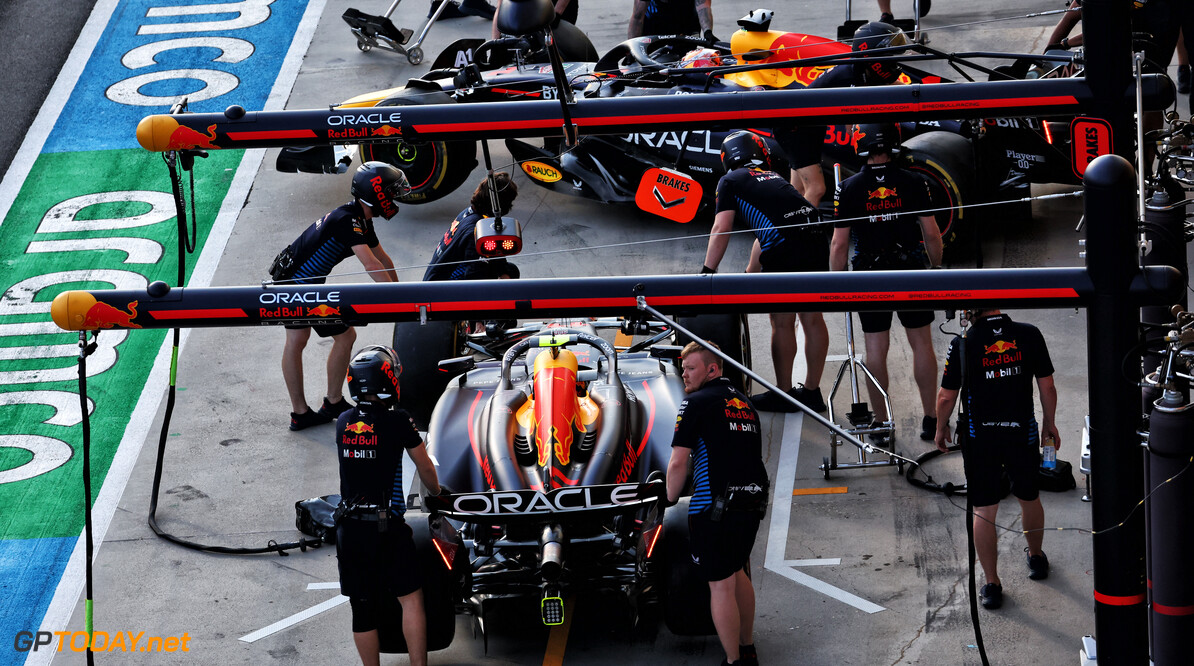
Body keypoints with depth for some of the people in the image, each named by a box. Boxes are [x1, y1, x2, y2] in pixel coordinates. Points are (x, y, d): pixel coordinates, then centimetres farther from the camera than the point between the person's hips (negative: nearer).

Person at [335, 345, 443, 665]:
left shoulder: (343, 422, 6)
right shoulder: (397, 421, -9)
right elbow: (425, 466, 3)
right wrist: (436, 491, 24)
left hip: (349, 527, 5)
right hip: (386, 526, -5)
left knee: (362, 608, 10)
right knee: (411, 597, 5)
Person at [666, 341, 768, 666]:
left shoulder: (696, 402, -7)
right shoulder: (745, 404, 16)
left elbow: (678, 463, -11)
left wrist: (671, 499, 4)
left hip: (715, 507, -8)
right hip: (752, 502, 8)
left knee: (721, 587, 1)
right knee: (737, 572, 25)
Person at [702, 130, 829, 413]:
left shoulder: (730, 181, 13)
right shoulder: (773, 178, 32)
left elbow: (721, 229, 2)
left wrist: (707, 271, 5)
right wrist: (749, 275, 44)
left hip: (785, 249, -6)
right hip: (816, 242, 6)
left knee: (782, 323, 4)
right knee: (812, 318, 13)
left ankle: (783, 393, 12)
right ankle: (812, 391, 23)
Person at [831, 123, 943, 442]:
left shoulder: (848, 188, -7)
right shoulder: (913, 183, -6)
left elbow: (839, 243, -6)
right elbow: (931, 233, -4)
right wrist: (936, 267, 12)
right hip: (911, 272, 0)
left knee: (876, 350, 6)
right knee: (921, 344, 10)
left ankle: (881, 423, 11)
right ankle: (930, 419, 14)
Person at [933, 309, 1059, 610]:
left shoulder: (962, 344, -15)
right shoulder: (1029, 335, -9)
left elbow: (946, 397, -8)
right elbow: (1047, 386, -2)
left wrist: (941, 428, 11)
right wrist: (1050, 423, 15)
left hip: (979, 437, -2)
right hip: (1022, 432, 2)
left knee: (984, 511, 7)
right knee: (1029, 498, 24)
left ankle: (992, 583, 10)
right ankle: (1036, 558, 45)